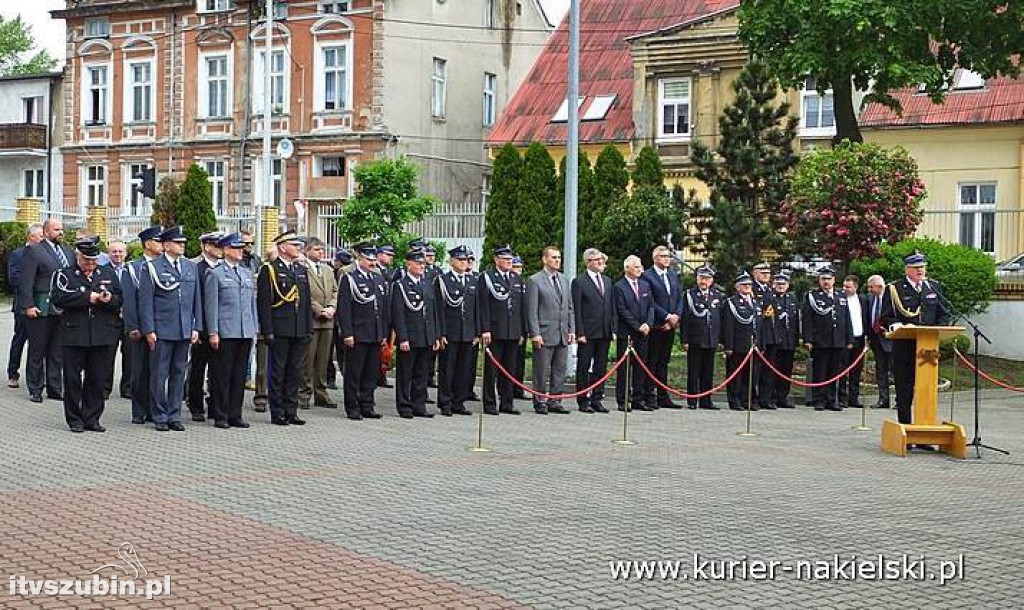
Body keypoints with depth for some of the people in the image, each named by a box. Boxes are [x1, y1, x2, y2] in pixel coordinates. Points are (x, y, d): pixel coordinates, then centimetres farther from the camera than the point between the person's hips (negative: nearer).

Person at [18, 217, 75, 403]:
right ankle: (35, 390, 10)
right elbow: (26, 281, -9)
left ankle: (54, 388, 16)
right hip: (41, 310, -5)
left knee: (57, 352, 9)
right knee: (37, 351, 4)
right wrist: (28, 305, -16)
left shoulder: (68, 252, 15)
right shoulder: (34, 251, -4)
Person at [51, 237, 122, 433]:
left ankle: (92, 419, 14)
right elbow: (59, 299, -12)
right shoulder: (64, 275, 5)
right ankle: (75, 420, 12)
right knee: (73, 379, 2)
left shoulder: (108, 274, 15)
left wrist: (110, 299, -11)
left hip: (103, 336, 2)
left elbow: (120, 301, 12)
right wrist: (87, 298, -14)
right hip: (74, 335, -2)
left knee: (97, 379, 5)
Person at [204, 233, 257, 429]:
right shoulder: (215, 274, -1)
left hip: (246, 332, 6)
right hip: (225, 332, -5)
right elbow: (211, 305, -5)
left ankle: (235, 415, 13)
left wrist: (254, 329, 13)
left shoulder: (247, 273, 16)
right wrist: (213, 333, -10)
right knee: (223, 375, -2)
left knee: (240, 375, 7)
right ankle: (221, 416, 4)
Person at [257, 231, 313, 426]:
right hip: (280, 331, -6)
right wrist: (268, 332, -15)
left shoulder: (302, 270, 16)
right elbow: (263, 303, -9)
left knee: (296, 372, 8)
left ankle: (291, 411, 15)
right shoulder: (269, 270, -4)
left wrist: (309, 328, 12)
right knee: (278, 373, 1)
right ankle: (277, 413, 6)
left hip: (300, 332, 6)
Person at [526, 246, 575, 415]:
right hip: (545, 334, -6)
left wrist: (572, 330, 9)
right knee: (542, 372, -1)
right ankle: (540, 402, 8)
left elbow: (570, 307, 18)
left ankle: (554, 402, 15)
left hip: (563, 335, 6)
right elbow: (531, 311, -8)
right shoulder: (535, 281, -5)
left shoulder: (564, 279, 15)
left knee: (559, 371, 8)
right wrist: (535, 334, -14)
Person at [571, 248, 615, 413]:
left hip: (605, 332, 6)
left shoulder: (607, 281, 15)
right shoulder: (579, 282, -4)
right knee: (584, 368, 1)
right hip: (588, 333, -6)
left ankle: (596, 399, 16)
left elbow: (612, 307, 17)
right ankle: (583, 401, 7)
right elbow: (577, 310, -8)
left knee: (601, 368, 9)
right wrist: (580, 333, -13)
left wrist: (613, 329, 10)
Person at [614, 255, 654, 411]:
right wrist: (638, 327, -12)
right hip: (625, 334, -6)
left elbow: (651, 306, 11)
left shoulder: (645, 285, 13)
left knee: (640, 367, 7)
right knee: (623, 368, -1)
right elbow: (622, 311, -11)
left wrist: (648, 324, -5)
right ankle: (622, 401, 3)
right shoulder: (619, 287, -6)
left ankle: (638, 400, 11)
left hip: (642, 333, 6)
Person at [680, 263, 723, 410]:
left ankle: (706, 400, 15)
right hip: (695, 341, -3)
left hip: (711, 341, 3)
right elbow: (685, 319, -4)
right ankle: (692, 401, 6)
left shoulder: (718, 296, 8)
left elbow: (721, 319, 11)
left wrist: (720, 340, 6)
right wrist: (685, 340, -9)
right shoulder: (690, 295, -2)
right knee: (693, 372, 1)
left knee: (708, 372, 8)